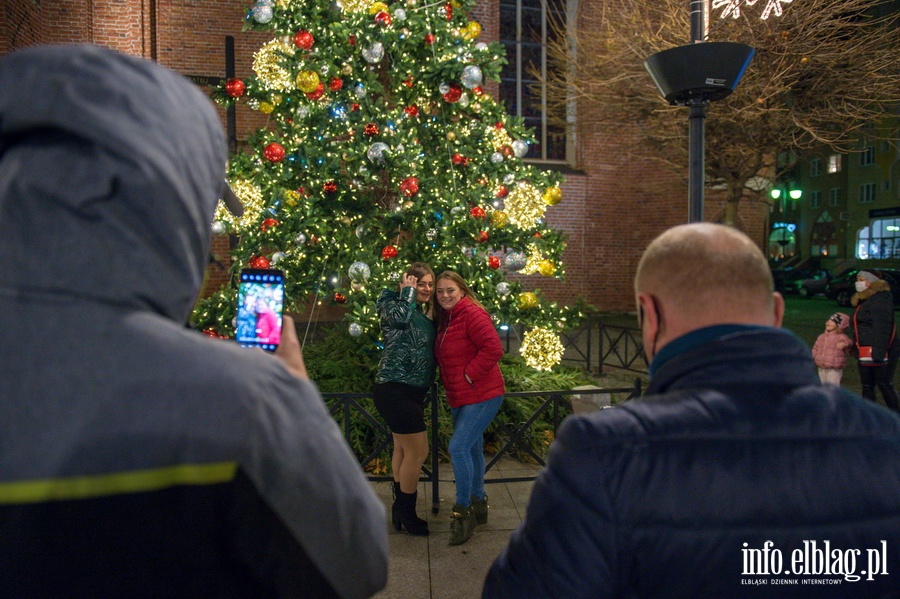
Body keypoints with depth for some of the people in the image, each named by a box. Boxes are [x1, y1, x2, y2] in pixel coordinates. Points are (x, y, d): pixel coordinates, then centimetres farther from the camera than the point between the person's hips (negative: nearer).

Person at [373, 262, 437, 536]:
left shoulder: (424, 313, 15)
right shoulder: (394, 304, -9)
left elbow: (432, 348, 10)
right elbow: (399, 316, -33)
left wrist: (433, 311, 4)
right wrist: (408, 291, -16)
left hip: (411, 392, 9)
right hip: (395, 390, -9)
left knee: (403, 449, 18)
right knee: (418, 451, -5)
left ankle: (401, 509, 31)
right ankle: (407, 515, 11)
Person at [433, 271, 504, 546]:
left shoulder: (472, 314, -17)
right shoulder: (445, 319, 11)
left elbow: (493, 348, -26)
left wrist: (469, 374, -21)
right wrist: (448, 381, 4)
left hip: (482, 395, -10)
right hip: (461, 397, 10)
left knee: (458, 447, -13)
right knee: (472, 449, 18)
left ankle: (463, 511, 2)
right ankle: (478, 504, 33)